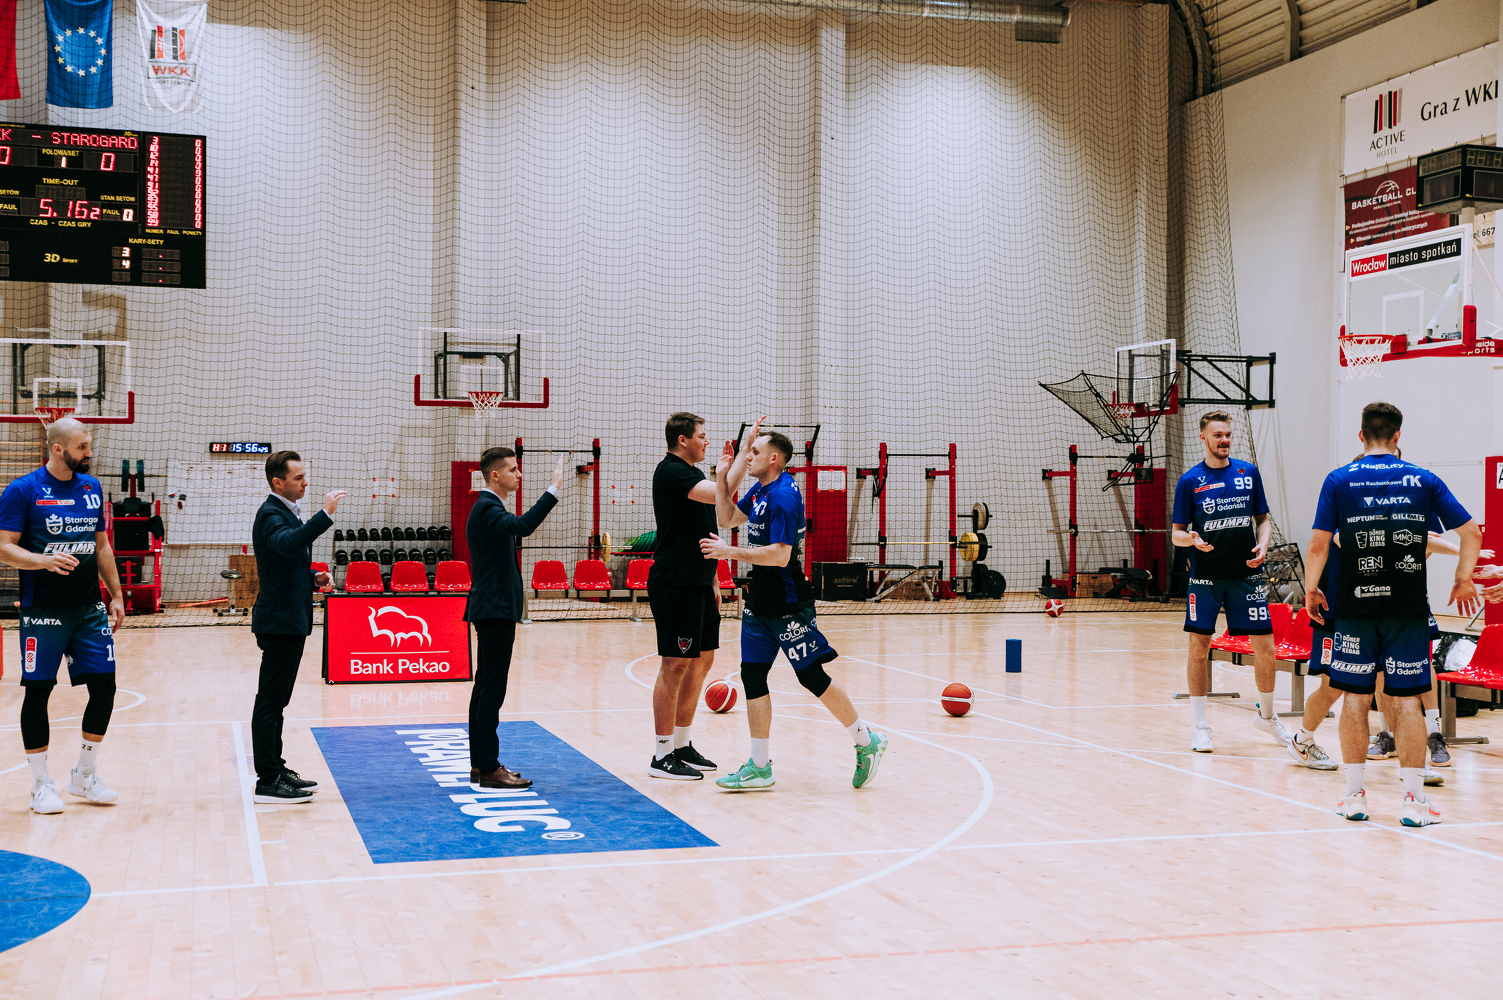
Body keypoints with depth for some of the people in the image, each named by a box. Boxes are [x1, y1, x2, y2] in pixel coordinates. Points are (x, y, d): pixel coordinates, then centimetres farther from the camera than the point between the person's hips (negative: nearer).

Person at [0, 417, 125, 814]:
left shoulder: (92, 487, 10)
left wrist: (116, 595, 14)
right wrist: (44, 561, -27)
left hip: (89, 608, 5)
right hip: (42, 611, -5)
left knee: (104, 685, 2)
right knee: (38, 691, 1)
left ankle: (84, 775, 18)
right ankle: (41, 784, 13)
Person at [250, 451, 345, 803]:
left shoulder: (288, 512, 17)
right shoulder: (271, 515, -14)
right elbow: (289, 543, -37)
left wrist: (311, 577, 9)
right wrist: (325, 515, -44)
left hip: (291, 619, 10)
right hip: (280, 620, -10)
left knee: (275, 701, 16)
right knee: (270, 701, -6)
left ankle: (276, 769, 23)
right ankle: (267, 781, -4)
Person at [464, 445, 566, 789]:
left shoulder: (487, 507, 19)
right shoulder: (487, 508, -15)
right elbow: (523, 526, -35)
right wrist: (553, 489, -37)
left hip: (491, 609, 11)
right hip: (495, 610, -11)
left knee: (485, 687, 13)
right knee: (492, 689, -9)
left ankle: (480, 764, 18)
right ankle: (489, 768, -7)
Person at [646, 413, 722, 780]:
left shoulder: (691, 473, 19)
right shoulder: (671, 471, -12)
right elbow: (718, 494, -27)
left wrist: (711, 580, 23)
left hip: (697, 582, 10)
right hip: (674, 583, -10)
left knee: (702, 660, 12)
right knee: (676, 665, -7)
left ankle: (682, 746, 21)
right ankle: (662, 756, -1)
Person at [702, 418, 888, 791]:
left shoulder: (783, 497, -19)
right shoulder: (760, 489, 10)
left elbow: (780, 554, -27)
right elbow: (728, 518, 20)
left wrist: (730, 552, -24)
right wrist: (722, 477, 8)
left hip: (788, 606, -9)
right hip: (760, 602, 9)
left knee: (812, 677, -2)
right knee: (752, 675, 5)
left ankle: (867, 741, 16)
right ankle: (760, 767, 10)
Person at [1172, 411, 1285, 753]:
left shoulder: (1249, 472, 6)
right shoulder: (1189, 481, 0)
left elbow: (1263, 519, 13)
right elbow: (1177, 533, 2)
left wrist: (1262, 545, -7)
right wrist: (1191, 539, -20)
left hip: (1246, 574, 2)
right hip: (1205, 577, -1)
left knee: (1265, 648, 0)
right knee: (1199, 648, 0)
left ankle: (1266, 715, 23)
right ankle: (1201, 726, 12)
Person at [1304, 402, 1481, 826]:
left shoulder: (1339, 481, 1)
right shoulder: (1424, 480, 5)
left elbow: (1318, 545, -4)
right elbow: (1471, 533, 5)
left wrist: (1310, 589, 10)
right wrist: (1463, 580, 18)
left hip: (1357, 606, -1)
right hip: (1408, 609, 1)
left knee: (1355, 698, 7)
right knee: (1406, 701, 4)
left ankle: (1354, 795, 11)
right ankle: (1414, 800, 6)